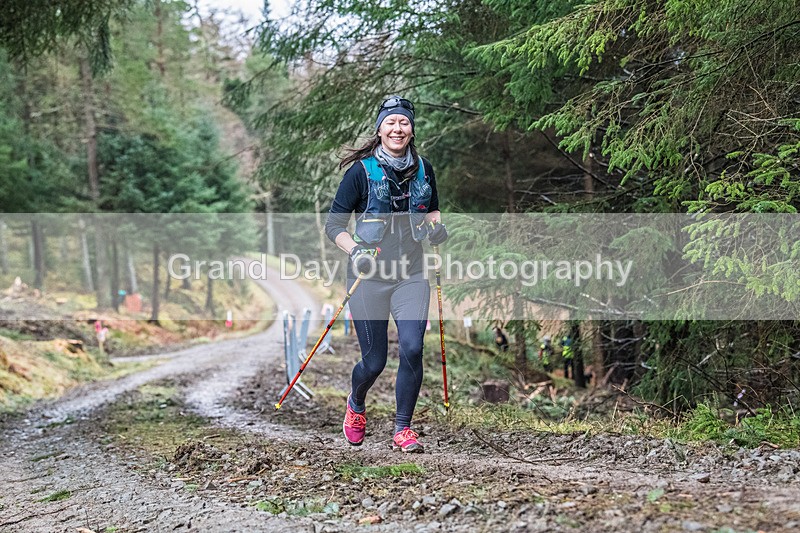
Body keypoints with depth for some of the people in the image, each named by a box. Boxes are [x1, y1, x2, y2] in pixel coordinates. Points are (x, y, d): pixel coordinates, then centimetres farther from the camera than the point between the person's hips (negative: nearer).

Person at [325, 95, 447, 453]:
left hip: (411, 275, 3)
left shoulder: (423, 170, 7)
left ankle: (402, 429, 2)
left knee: (412, 349, -14)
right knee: (374, 361, 2)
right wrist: (354, 250, -21)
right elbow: (333, 223, -3)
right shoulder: (361, 171, -6)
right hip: (369, 276, -3)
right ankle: (356, 405, 36)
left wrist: (435, 228, 2)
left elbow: (432, 212, 24)